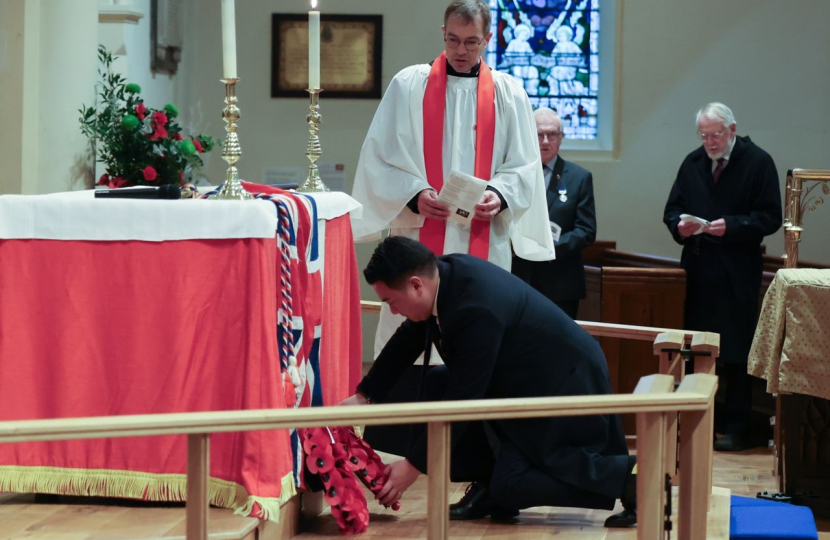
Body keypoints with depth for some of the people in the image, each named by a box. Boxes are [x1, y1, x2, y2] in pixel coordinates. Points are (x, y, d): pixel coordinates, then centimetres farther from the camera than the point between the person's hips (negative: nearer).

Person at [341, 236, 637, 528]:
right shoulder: (445, 273, -7)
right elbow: (407, 340, 11)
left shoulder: (477, 309, -32)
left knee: (510, 485, -14)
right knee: (439, 384, 3)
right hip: (524, 379, 9)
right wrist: (364, 396, 8)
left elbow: (462, 399, -27)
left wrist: (413, 465, -20)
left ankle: (629, 481, -9)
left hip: (566, 386, -9)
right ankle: (488, 484, 7)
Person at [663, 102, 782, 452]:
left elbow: (770, 217, -8)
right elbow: (672, 209, 14)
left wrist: (731, 226, -21)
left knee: (736, 353, -2)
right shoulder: (693, 163, 11)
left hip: (737, 275, -5)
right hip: (698, 269, 5)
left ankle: (736, 428, 3)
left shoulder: (758, 163, -4)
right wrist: (680, 226, -9)